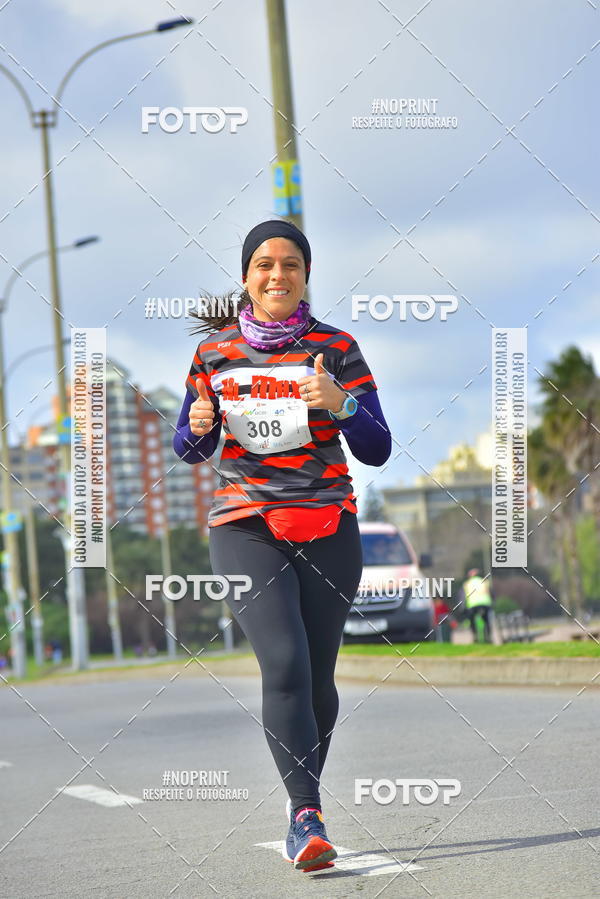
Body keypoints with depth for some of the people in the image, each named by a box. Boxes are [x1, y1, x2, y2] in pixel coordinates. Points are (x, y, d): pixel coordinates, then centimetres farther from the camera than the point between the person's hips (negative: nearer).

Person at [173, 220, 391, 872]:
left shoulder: (336, 348, 4)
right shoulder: (214, 351, 7)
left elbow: (377, 450, 0)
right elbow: (190, 450, 15)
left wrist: (339, 402, -18)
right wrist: (197, 427, -8)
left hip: (328, 528, 1)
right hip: (245, 526, -1)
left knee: (318, 676, 5)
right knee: (284, 662, -19)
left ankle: (302, 809, 24)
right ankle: (307, 813, -19)